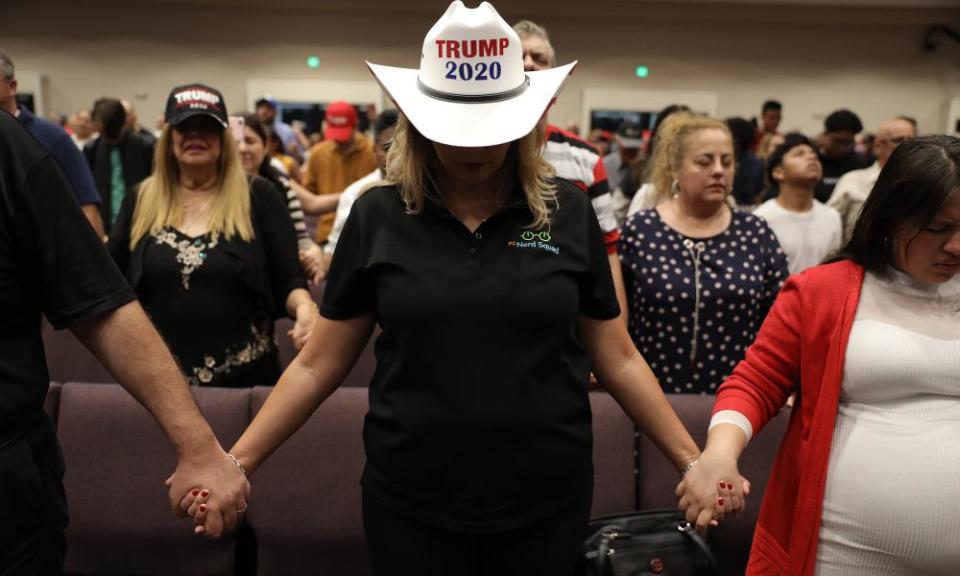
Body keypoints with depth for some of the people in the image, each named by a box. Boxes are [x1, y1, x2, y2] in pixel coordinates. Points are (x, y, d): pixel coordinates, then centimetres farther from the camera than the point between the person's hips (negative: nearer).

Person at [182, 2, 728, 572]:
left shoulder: (568, 212, -3)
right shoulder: (377, 216, -4)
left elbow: (617, 359, 3)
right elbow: (319, 365, 1)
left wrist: (693, 460, 1)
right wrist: (235, 462, -3)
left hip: (547, 500, 1)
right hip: (410, 501, 0)